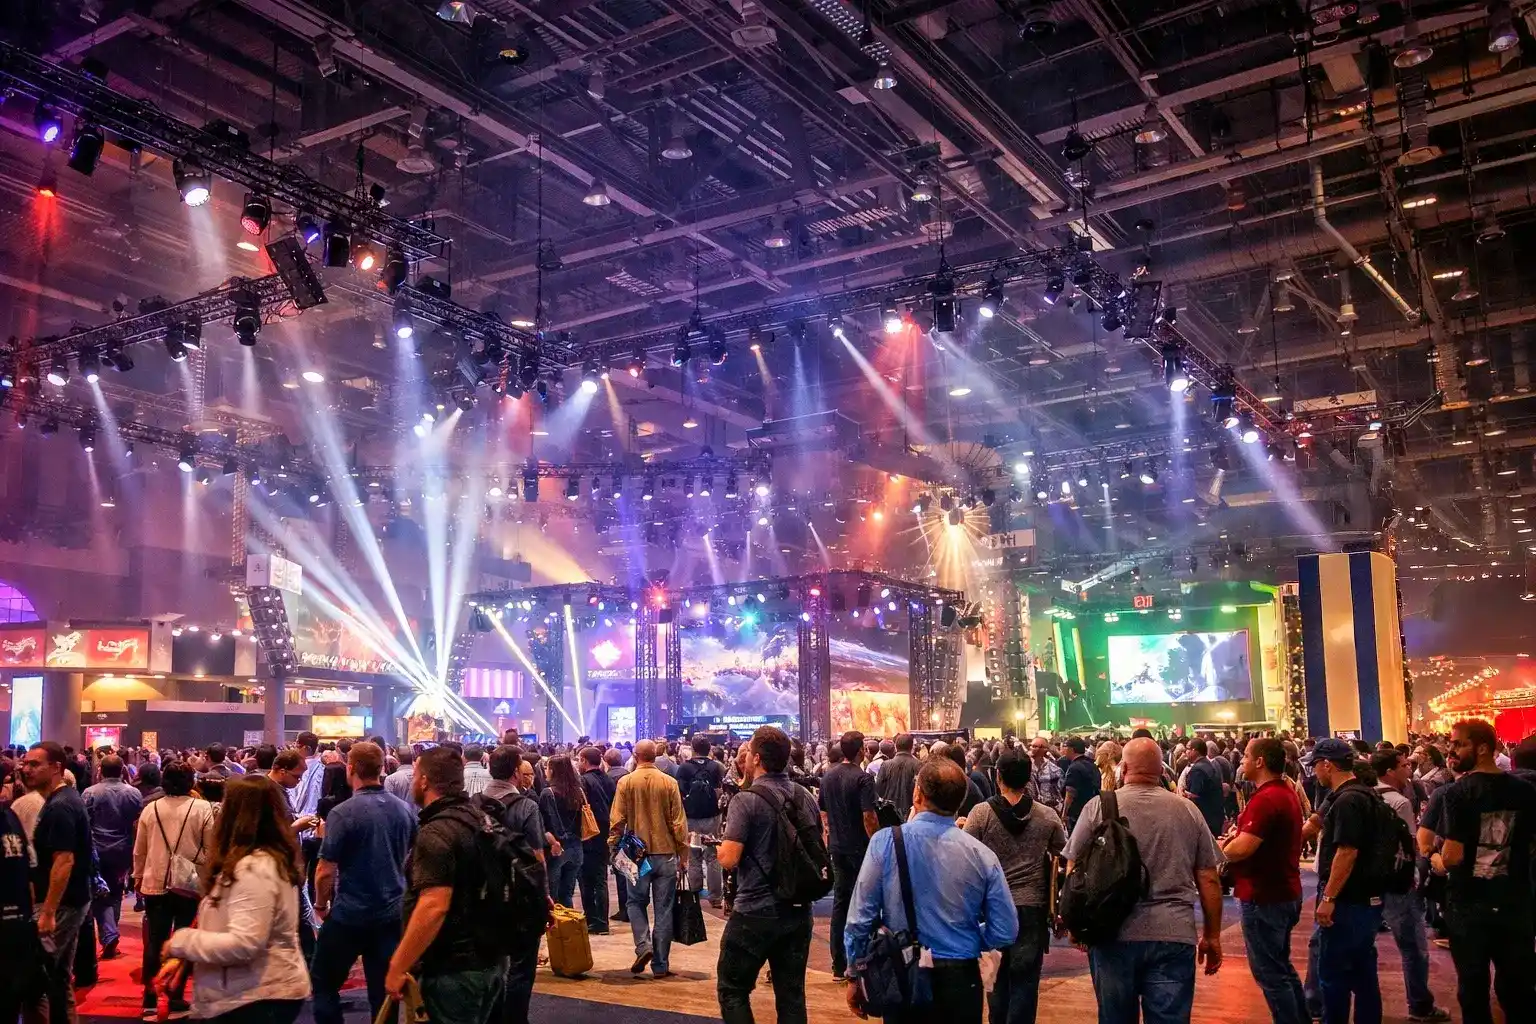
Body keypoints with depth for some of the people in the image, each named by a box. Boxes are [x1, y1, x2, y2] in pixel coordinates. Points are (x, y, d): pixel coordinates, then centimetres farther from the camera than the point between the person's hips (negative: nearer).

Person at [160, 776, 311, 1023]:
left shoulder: (254, 867, -22)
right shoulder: (270, 859, 10)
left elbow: (243, 944, -28)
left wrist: (180, 941, -15)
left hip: (259, 998, -10)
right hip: (265, 993, 10)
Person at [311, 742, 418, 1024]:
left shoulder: (343, 813, -16)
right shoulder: (404, 810, 0)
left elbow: (325, 871, -15)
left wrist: (321, 905, 3)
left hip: (350, 914, -5)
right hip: (392, 913, 5)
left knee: (322, 981, 13)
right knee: (384, 990, 11)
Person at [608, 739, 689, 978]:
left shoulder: (625, 782, -6)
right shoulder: (670, 783, -4)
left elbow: (617, 821, -6)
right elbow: (679, 822, -3)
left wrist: (613, 848, 6)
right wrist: (683, 853, 6)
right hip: (666, 853, 1)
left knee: (636, 902, 16)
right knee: (663, 909, 7)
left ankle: (643, 946, -5)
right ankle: (660, 965, 10)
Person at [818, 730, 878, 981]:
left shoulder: (828, 777, 7)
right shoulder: (863, 778, -15)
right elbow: (869, 817, -20)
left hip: (837, 846, 7)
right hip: (859, 847, -7)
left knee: (840, 902, 11)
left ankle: (839, 965, 14)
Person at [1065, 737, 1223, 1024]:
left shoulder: (1098, 806, -1)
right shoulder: (1188, 811, 4)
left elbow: (1074, 871, 3)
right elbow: (1209, 879, 6)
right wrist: (1212, 935, 16)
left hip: (1114, 934, 0)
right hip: (1174, 936, 0)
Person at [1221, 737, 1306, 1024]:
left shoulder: (1265, 798, -23)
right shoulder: (1286, 793, 10)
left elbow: (1241, 849, -29)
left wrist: (1221, 847, -9)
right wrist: (1238, 835, 8)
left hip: (1264, 897, -10)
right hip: (1284, 892, 10)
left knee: (1269, 972, 1)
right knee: (1281, 967, 21)